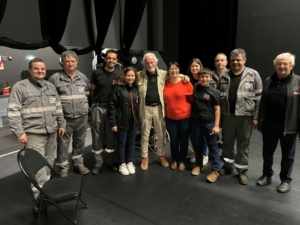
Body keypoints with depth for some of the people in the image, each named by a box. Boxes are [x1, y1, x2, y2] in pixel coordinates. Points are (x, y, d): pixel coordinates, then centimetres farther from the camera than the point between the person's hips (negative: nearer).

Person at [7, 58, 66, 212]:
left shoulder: (50, 86, 13)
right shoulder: (20, 87, -5)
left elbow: (58, 108, 17)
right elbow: (13, 111, -8)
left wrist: (61, 124, 14)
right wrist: (19, 132, -12)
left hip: (51, 132, 6)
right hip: (34, 134, -6)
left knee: (48, 163, 15)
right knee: (38, 167, -6)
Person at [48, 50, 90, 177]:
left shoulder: (83, 77, 8)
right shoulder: (55, 78, -4)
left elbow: (88, 94, 18)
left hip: (82, 117, 4)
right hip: (64, 118, -3)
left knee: (79, 143, 15)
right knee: (63, 145, 5)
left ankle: (78, 164, 32)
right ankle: (63, 169, 19)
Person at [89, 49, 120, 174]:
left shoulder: (119, 75, 5)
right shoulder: (97, 73, 0)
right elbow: (92, 91, 7)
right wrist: (96, 101, 9)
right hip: (98, 107, -1)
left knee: (111, 136, 9)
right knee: (97, 136, 4)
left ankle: (110, 161, 22)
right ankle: (98, 163, 15)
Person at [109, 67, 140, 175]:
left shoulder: (136, 89, 6)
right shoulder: (118, 88, -9)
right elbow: (112, 106, -11)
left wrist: (139, 119, 8)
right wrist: (113, 122, -13)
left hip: (134, 121, 4)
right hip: (121, 122, -4)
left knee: (131, 143, 15)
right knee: (121, 143, 9)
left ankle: (130, 162, 31)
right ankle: (122, 164, 26)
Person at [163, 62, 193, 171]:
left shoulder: (186, 83, -11)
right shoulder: (165, 84, -1)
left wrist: (189, 110, -2)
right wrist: (166, 108, 5)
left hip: (185, 117, -2)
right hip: (170, 118, 2)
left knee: (183, 140, 12)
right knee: (173, 140, 14)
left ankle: (182, 161, 31)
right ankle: (174, 160, 34)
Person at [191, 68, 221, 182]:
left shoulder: (214, 91, -6)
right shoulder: (194, 88, 2)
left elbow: (217, 109, -6)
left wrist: (216, 125, -10)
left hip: (209, 122, -3)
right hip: (196, 121, 3)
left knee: (212, 145, 4)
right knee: (198, 144, 14)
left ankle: (216, 170, 13)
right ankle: (198, 165, 31)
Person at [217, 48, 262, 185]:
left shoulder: (253, 75, -3)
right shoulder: (224, 77, 7)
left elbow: (259, 97, -4)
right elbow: (218, 96, 8)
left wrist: (256, 117, -8)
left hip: (245, 116, -3)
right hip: (227, 116, 3)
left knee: (243, 145, 8)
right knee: (227, 142, 14)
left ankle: (242, 171, 23)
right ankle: (228, 166, 32)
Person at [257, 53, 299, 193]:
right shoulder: (268, 81, 6)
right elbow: (263, 103, 8)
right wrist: (260, 122, 7)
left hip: (289, 125, -3)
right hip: (269, 124, 3)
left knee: (287, 155, 12)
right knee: (267, 152, 15)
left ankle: (286, 180, 30)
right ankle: (267, 175, 33)